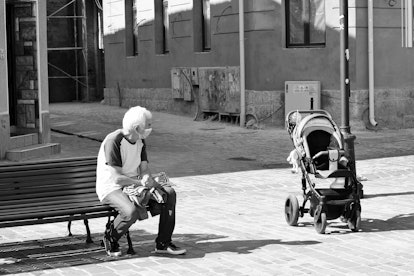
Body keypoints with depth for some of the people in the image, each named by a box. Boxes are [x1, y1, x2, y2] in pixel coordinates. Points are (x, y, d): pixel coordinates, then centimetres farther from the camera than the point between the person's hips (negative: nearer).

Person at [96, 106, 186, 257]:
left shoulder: (140, 141, 6)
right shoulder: (113, 141, -21)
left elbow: (145, 170, 1)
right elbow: (117, 178, -25)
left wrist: (149, 181, -21)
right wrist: (141, 182, -20)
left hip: (134, 185, 8)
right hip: (111, 188, -8)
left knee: (169, 193, -7)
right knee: (131, 212, -37)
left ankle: (163, 243, -1)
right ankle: (110, 237, -4)